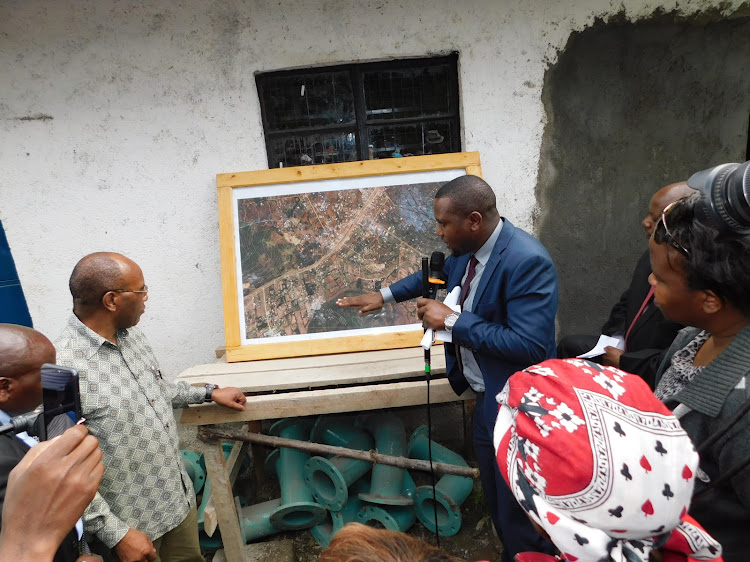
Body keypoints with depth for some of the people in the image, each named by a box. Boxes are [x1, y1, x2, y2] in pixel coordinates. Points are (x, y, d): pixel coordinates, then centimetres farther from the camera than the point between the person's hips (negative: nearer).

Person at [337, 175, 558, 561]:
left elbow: (530, 344, -32)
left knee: (519, 513, 9)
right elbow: (439, 274, 21)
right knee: (496, 500, 26)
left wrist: (452, 321, -27)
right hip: (486, 397, 9)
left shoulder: (527, 261, -27)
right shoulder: (467, 248, -1)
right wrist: (385, 295, 20)